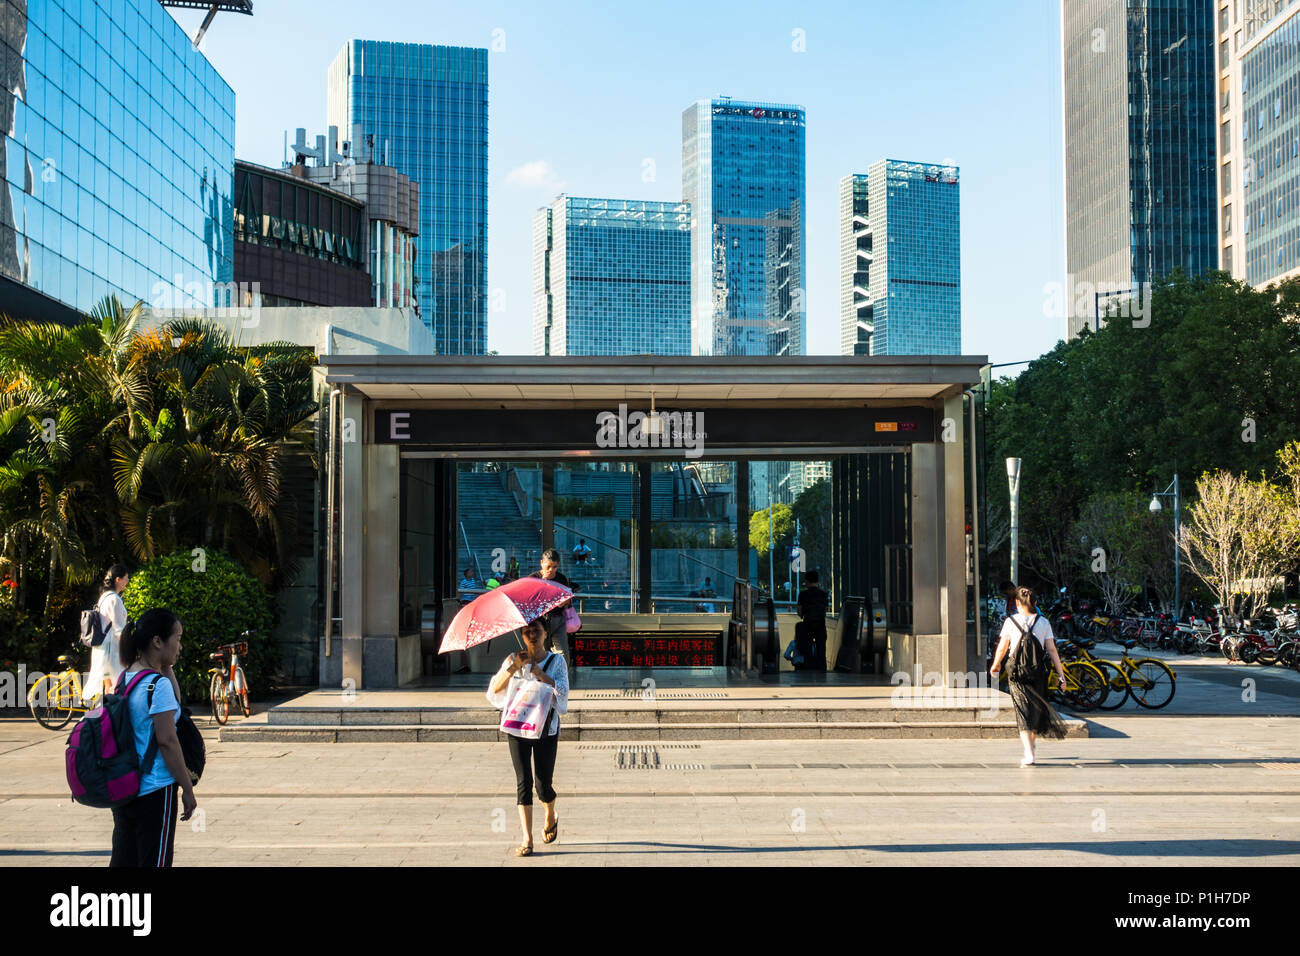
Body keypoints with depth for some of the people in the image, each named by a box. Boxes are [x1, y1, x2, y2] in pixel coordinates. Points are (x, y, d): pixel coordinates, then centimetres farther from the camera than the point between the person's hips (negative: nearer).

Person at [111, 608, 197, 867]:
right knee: (155, 860, 2)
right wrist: (187, 789, -13)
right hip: (154, 791, -8)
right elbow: (167, 741, -19)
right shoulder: (158, 684, -19)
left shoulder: (125, 677, 7)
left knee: (123, 858, 15)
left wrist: (167, 668, 8)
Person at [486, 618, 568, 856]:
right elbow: (495, 688, -5)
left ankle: (551, 818, 32)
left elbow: (563, 690, -12)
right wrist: (514, 667, -18)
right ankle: (527, 839, -4)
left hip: (546, 728, -1)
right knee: (523, 781, -7)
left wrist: (540, 673, -24)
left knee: (543, 783, -2)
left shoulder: (556, 661, 3)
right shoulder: (513, 660, 6)